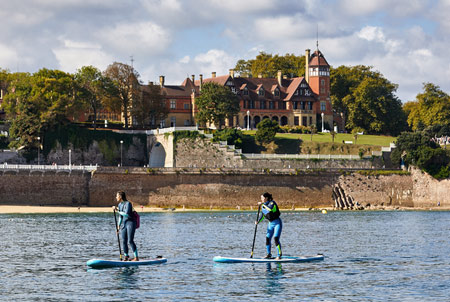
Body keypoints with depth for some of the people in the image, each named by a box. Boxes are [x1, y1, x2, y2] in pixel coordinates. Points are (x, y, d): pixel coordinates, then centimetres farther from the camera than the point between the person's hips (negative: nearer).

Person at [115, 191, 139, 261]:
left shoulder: (128, 204, -12)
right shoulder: (119, 205, 14)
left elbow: (126, 214, -22)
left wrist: (119, 212, -8)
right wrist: (119, 226, 17)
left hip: (130, 223, -8)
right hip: (123, 224, 8)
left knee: (130, 241, -14)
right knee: (124, 241, 6)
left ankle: (136, 257, -11)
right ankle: (126, 256, 18)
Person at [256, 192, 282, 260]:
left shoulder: (272, 202, -15)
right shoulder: (263, 206, 6)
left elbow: (270, 208, -37)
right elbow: (263, 215, 16)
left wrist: (263, 204, -28)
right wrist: (258, 221, 1)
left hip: (277, 223, -8)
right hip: (270, 224, 8)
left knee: (276, 239, -16)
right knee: (267, 239, 4)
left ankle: (279, 255, -11)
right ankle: (269, 254, 18)